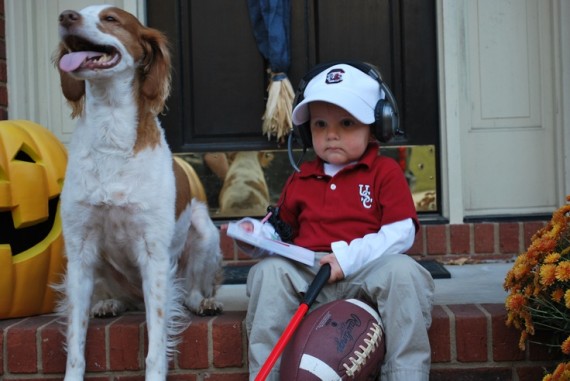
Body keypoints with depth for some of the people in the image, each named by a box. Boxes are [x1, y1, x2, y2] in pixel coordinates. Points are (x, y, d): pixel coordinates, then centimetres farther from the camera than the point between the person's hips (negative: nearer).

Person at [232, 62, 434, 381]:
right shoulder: (299, 180, 19)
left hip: (367, 271, -3)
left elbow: (402, 232, -5)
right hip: (307, 271, 3)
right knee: (268, 271, -24)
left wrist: (348, 256, -17)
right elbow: (283, 233, 25)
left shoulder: (385, 172, 6)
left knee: (402, 271, -32)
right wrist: (255, 233, 1)